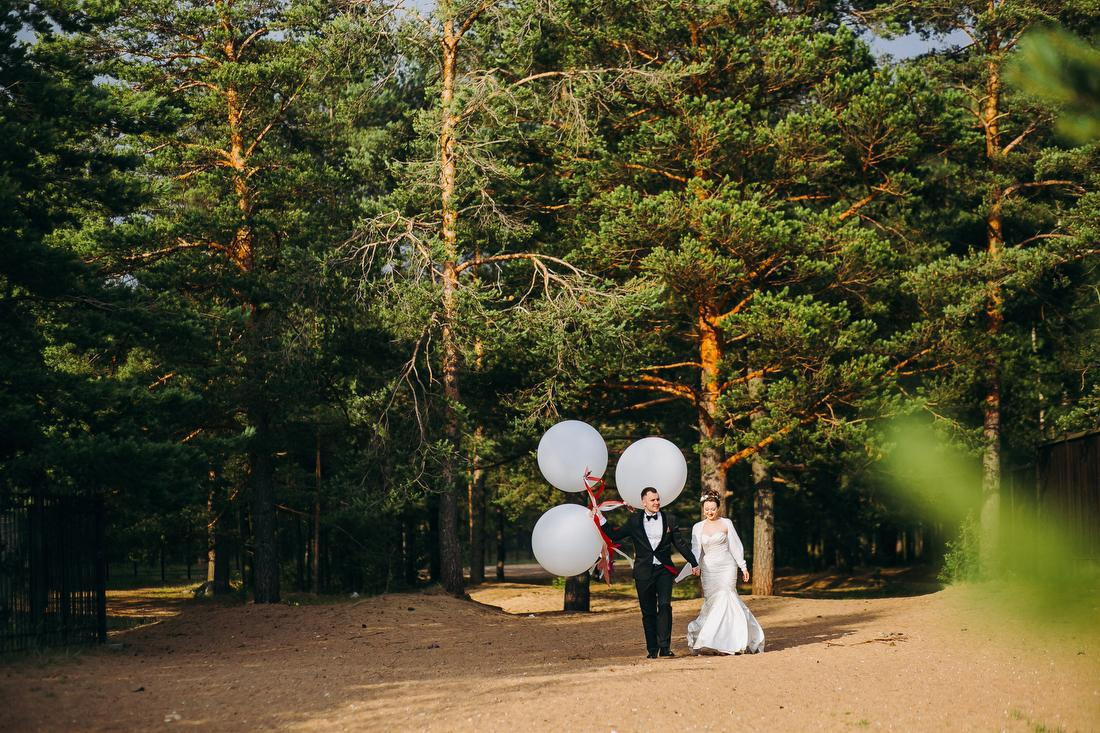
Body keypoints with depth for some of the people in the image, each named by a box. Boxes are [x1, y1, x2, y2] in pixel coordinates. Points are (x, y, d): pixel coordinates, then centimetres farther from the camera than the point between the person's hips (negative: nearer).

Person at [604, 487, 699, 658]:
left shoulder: (669, 520, 7)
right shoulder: (634, 521, 6)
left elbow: (680, 543, 13)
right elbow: (615, 535, 10)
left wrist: (694, 563, 12)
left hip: (664, 570, -1)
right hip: (643, 572, 1)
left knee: (665, 605, -16)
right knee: (648, 612, 4)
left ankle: (664, 647, -16)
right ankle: (652, 649, 11)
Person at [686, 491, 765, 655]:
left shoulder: (726, 523, 2)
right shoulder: (698, 527, 8)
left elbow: (735, 546, 4)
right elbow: (696, 549, 2)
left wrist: (743, 567, 3)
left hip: (726, 567, -3)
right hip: (708, 569, 3)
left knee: (724, 599, -14)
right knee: (712, 602, -1)